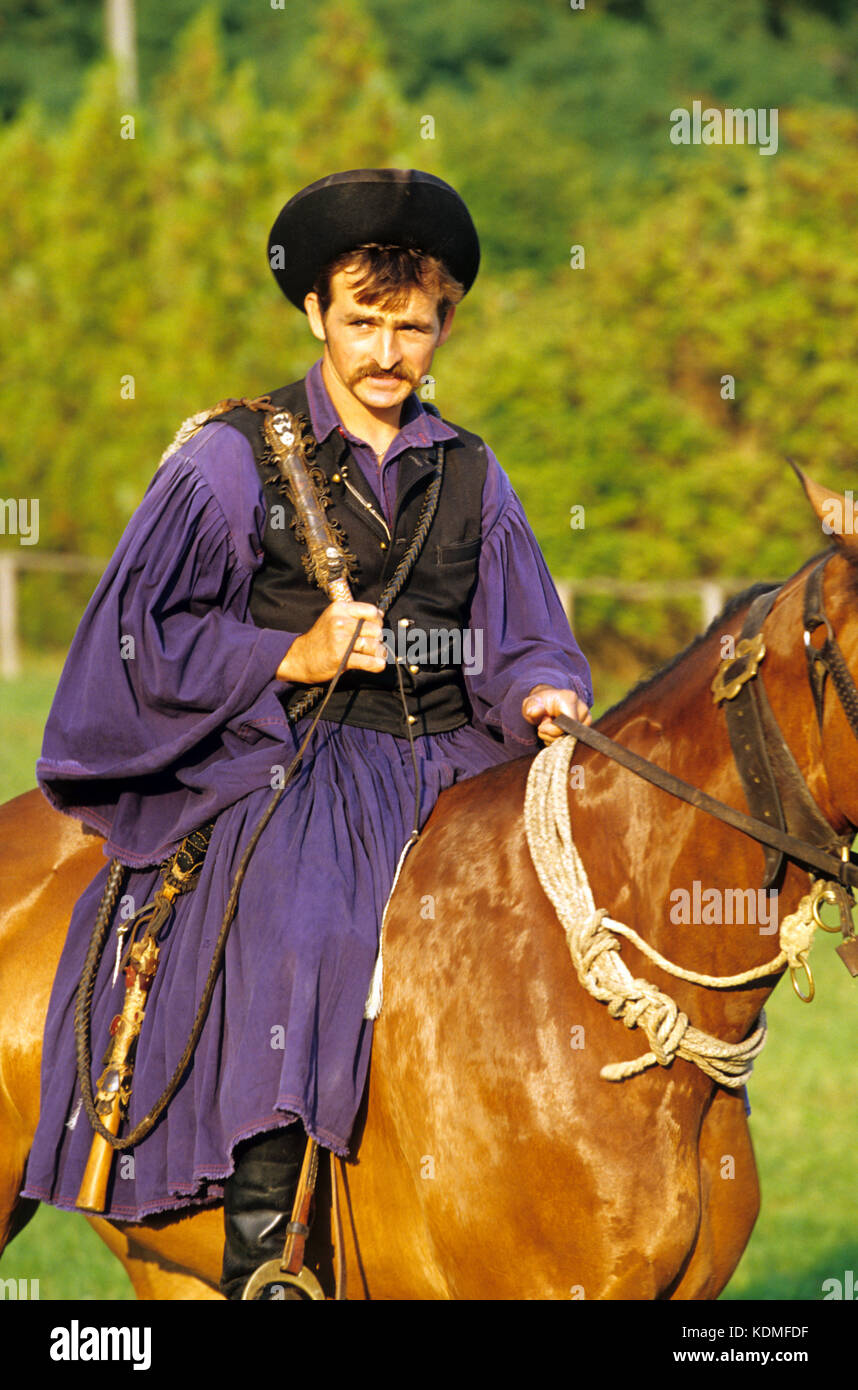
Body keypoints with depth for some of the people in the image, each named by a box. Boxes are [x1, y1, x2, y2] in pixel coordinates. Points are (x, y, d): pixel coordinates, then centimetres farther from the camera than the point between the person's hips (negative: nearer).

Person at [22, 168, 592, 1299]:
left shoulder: (471, 475, 16)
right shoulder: (235, 458, 4)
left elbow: (521, 642, 17)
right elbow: (140, 633, 2)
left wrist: (541, 696, -7)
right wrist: (291, 658, -10)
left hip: (445, 770, 4)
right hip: (284, 768, -4)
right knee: (297, 933, -34)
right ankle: (259, 1254, -30)